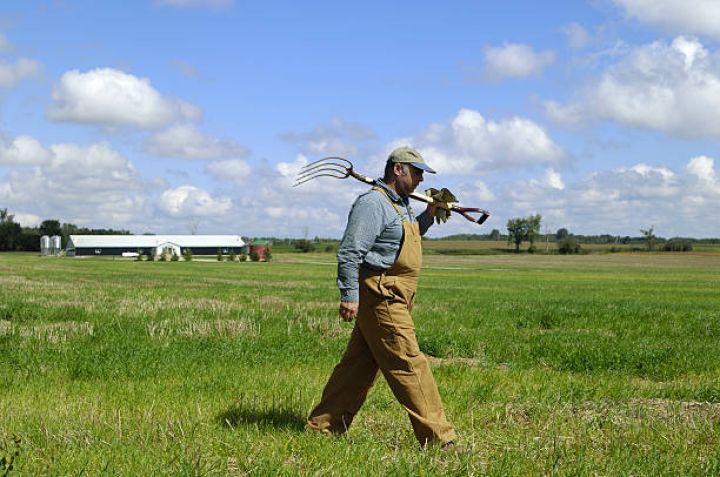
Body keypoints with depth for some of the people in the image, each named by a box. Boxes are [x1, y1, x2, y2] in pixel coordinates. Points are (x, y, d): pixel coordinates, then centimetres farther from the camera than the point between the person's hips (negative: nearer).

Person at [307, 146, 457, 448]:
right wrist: (350, 296, -23)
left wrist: (429, 215, 19)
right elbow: (349, 252, -18)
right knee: (409, 365, -8)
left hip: (394, 298, 10)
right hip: (380, 296, -10)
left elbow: (405, 239, 34)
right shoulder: (373, 203, -13)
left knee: (359, 365, 12)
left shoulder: (400, 205, 19)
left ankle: (323, 426, 19)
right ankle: (438, 437, -5)